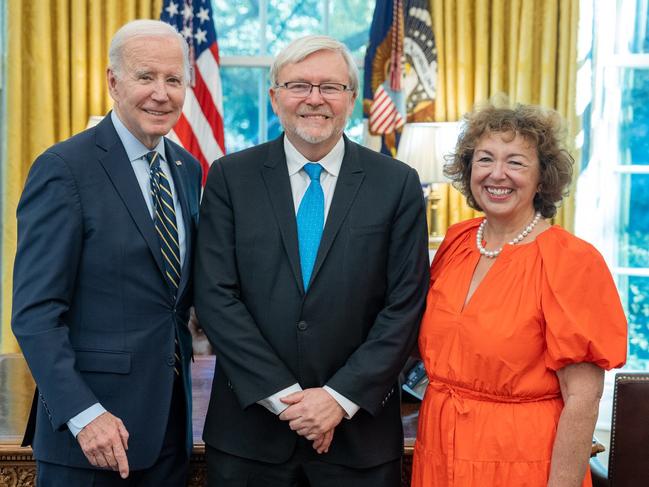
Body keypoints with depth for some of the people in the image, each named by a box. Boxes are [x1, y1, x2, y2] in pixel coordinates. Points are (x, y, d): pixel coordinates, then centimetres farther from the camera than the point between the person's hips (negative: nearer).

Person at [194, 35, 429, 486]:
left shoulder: (398, 183, -1)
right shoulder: (230, 177, -1)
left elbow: (406, 305, -3)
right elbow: (215, 297, -6)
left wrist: (342, 396, -11)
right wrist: (284, 396, -12)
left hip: (359, 429, 0)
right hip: (250, 428, 0)